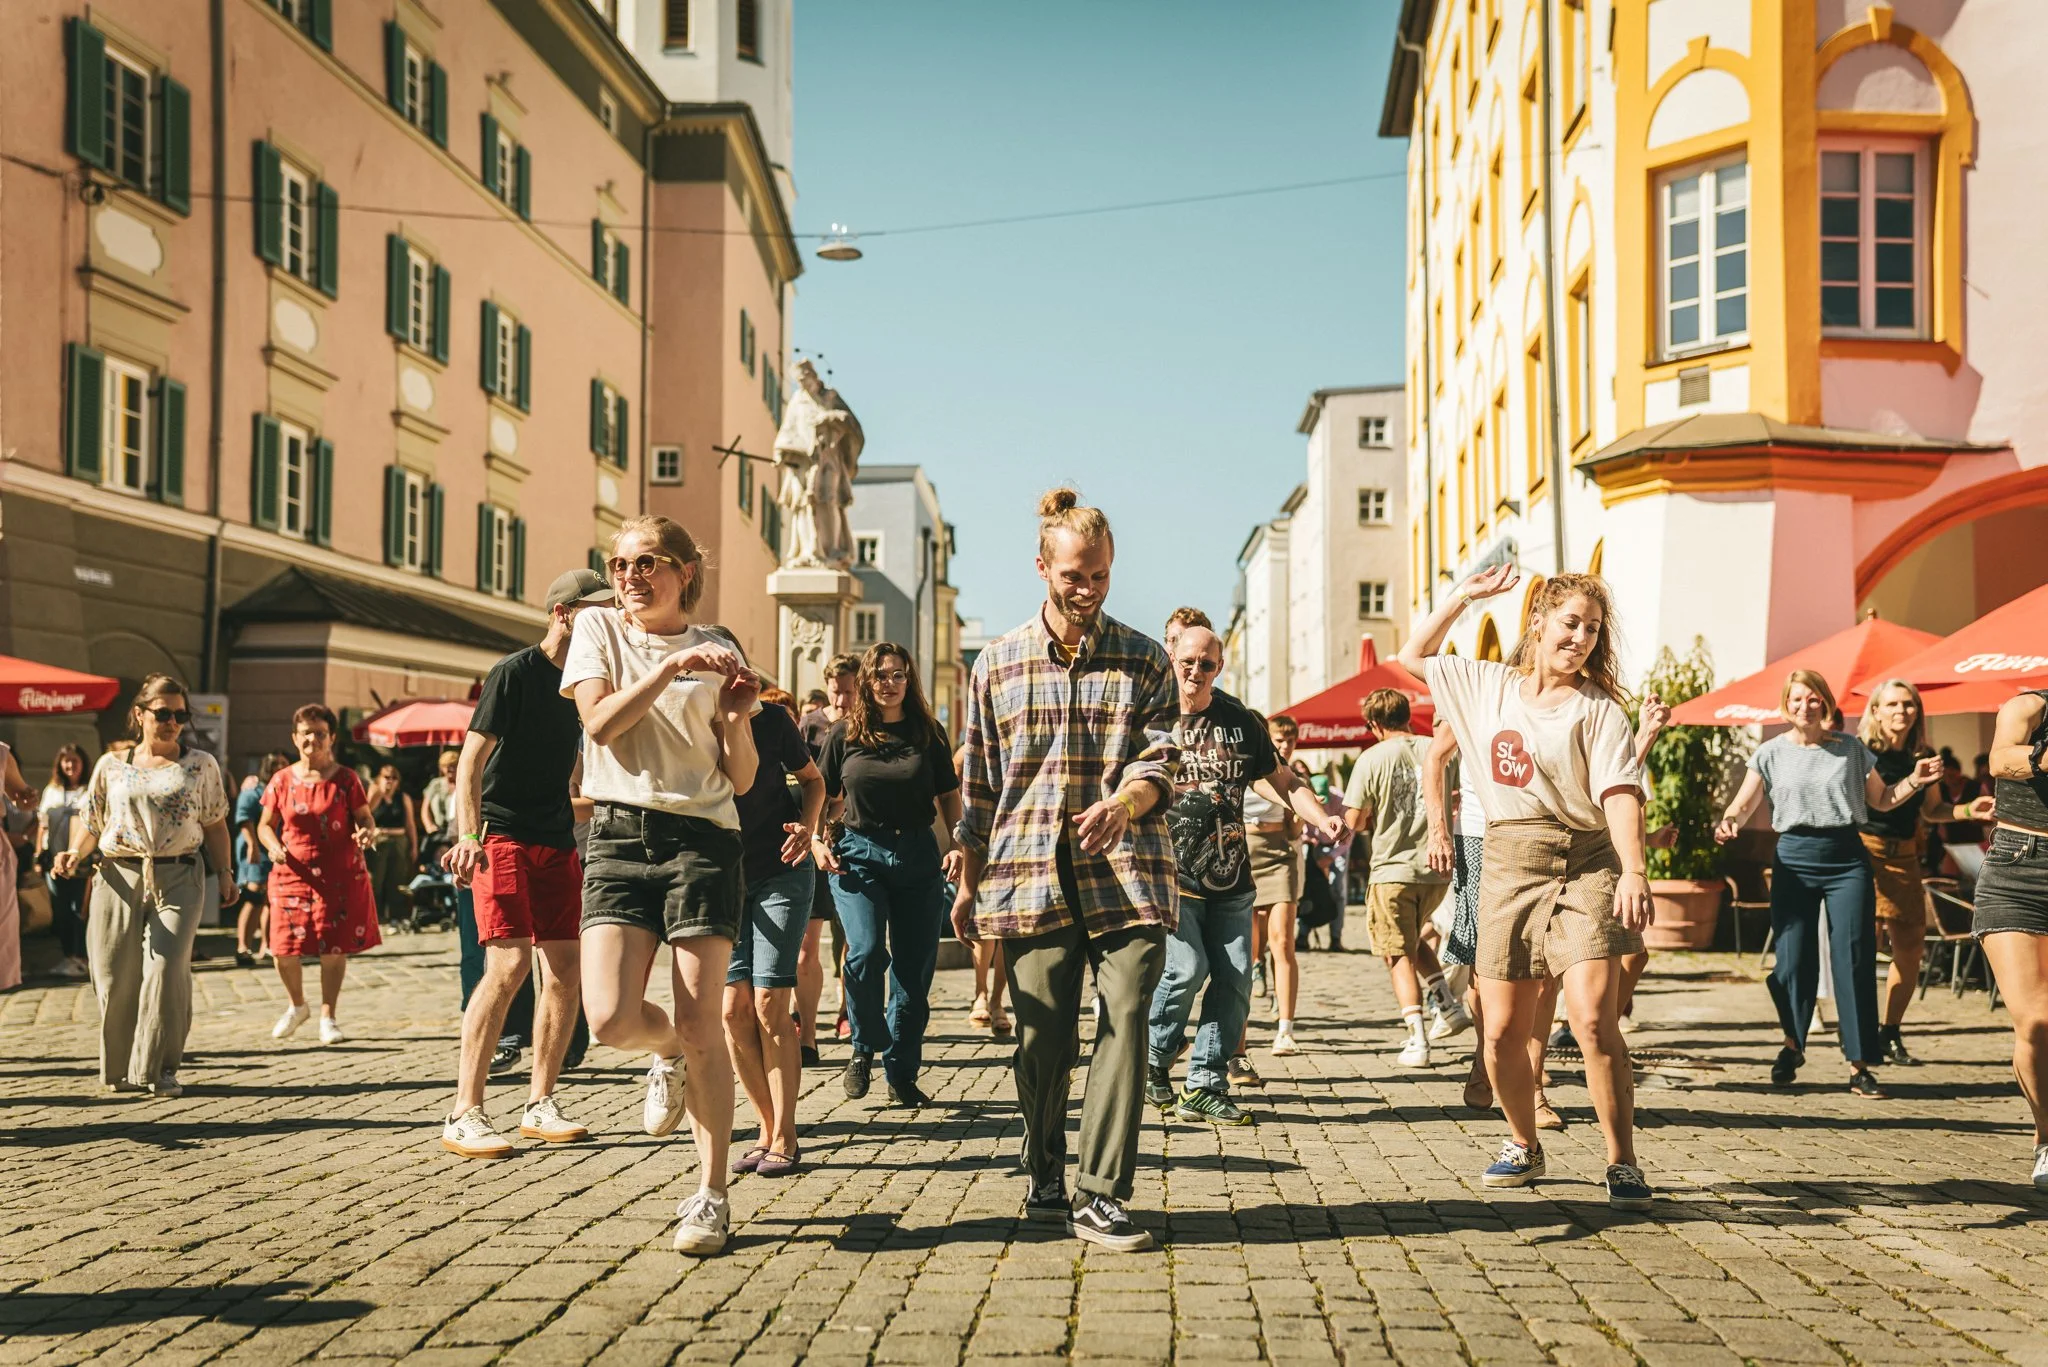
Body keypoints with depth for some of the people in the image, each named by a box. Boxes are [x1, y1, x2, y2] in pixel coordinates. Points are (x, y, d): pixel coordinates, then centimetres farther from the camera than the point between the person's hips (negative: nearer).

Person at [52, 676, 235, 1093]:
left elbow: (215, 824, 12)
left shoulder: (201, 765, 10)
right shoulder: (112, 766, 11)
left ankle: (160, 1068, -2)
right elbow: (91, 822, 12)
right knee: (117, 975, 0)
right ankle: (119, 1069, 17)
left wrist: (223, 872, 5)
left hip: (179, 879, -1)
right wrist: (75, 853, -6)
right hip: (119, 878, 1)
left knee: (167, 968, -14)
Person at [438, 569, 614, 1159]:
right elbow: (471, 758, -13)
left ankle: (540, 1105, 14)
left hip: (556, 841, 7)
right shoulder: (515, 672, -7)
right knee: (510, 964, -17)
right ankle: (464, 1116, -11)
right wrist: (469, 835, -24)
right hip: (502, 835, -7)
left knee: (567, 970, 2)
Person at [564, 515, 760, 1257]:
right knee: (611, 1017, -14)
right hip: (620, 836, 1)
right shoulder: (598, 628, 9)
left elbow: (742, 779, 9)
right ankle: (666, 1055, 24)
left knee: (701, 1024, -5)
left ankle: (710, 1195, 9)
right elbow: (600, 723, -8)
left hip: (703, 839, -1)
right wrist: (673, 666, -15)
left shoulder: (718, 651, 9)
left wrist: (737, 721, -10)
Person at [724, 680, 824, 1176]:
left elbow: (812, 779, 5)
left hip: (781, 875, -2)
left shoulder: (770, 719, -11)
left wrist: (808, 825, -13)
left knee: (769, 1002, -9)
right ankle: (768, 1131, 12)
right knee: (734, 1007, -3)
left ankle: (785, 1142, -2)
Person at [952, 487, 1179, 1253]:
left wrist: (1124, 802, -22)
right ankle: (1045, 1180, 23)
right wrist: (968, 884, 13)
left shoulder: (1143, 660, 9)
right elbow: (977, 787, 13)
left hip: (1126, 874, 0)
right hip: (1031, 876, 1)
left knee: (1124, 1029, -8)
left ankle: (1101, 1197, -3)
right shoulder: (997, 664, 11)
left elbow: (1160, 760, 0)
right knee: (1041, 1038, 4)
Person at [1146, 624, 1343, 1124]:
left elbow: (1281, 780, 15)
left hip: (1230, 880, 4)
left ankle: (1205, 1086, 9)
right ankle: (1153, 1060, 7)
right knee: (1186, 968, -17)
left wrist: (1321, 817, -2)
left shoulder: (1242, 722, 9)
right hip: (1169, 876, -3)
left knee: (1234, 980, -1)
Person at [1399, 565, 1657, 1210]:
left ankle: (1622, 1165, -4)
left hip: (1585, 868, -3)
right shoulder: (1487, 686, 11)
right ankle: (1524, 1145, 28)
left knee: (1594, 1020, -15)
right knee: (1502, 1031, 5)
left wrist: (1633, 871, -26)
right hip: (1508, 867, 4)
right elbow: (1412, 656, 22)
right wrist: (1464, 596, 15)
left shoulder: (1598, 708, -1)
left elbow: (1619, 793, -12)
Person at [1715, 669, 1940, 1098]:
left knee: (1854, 960, -5)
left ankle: (1859, 1065, 2)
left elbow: (1881, 800, 15)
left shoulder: (1852, 750, 7)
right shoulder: (1771, 753, 5)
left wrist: (1914, 781, -2)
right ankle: (1793, 1045, 25)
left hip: (1846, 857, 0)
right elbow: (1742, 804, 1)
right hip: (1794, 858, 0)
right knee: (1793, 959, 0)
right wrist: (1728, 823, -21)